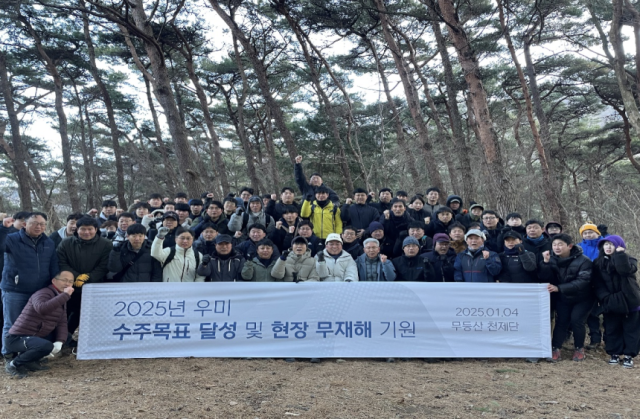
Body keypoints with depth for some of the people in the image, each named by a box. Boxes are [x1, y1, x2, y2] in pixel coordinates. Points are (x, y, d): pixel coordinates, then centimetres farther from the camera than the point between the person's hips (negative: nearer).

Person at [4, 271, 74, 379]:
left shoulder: (61, 298, 11)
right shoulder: (43, 293, -17)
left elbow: (62, 323, 3)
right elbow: (41, 308, -41)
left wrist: (59, 342, -13)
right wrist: (65, 295, -36)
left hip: (35, 337, 9)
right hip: (18, 338, -9)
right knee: (46, 346, -33)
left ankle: (31, 360, 7)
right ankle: (14, 364, -9)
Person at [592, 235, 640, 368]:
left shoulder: (628, 260, -5)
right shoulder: (598, 263, 3)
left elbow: (625, 270, -29)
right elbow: (597, 283, -1)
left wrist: (620, 254, -24)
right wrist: (605, 297, -13)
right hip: (610, 303, 3)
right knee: (611, 329, 8)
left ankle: (629, 355, 13)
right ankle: (614, 354, 18)